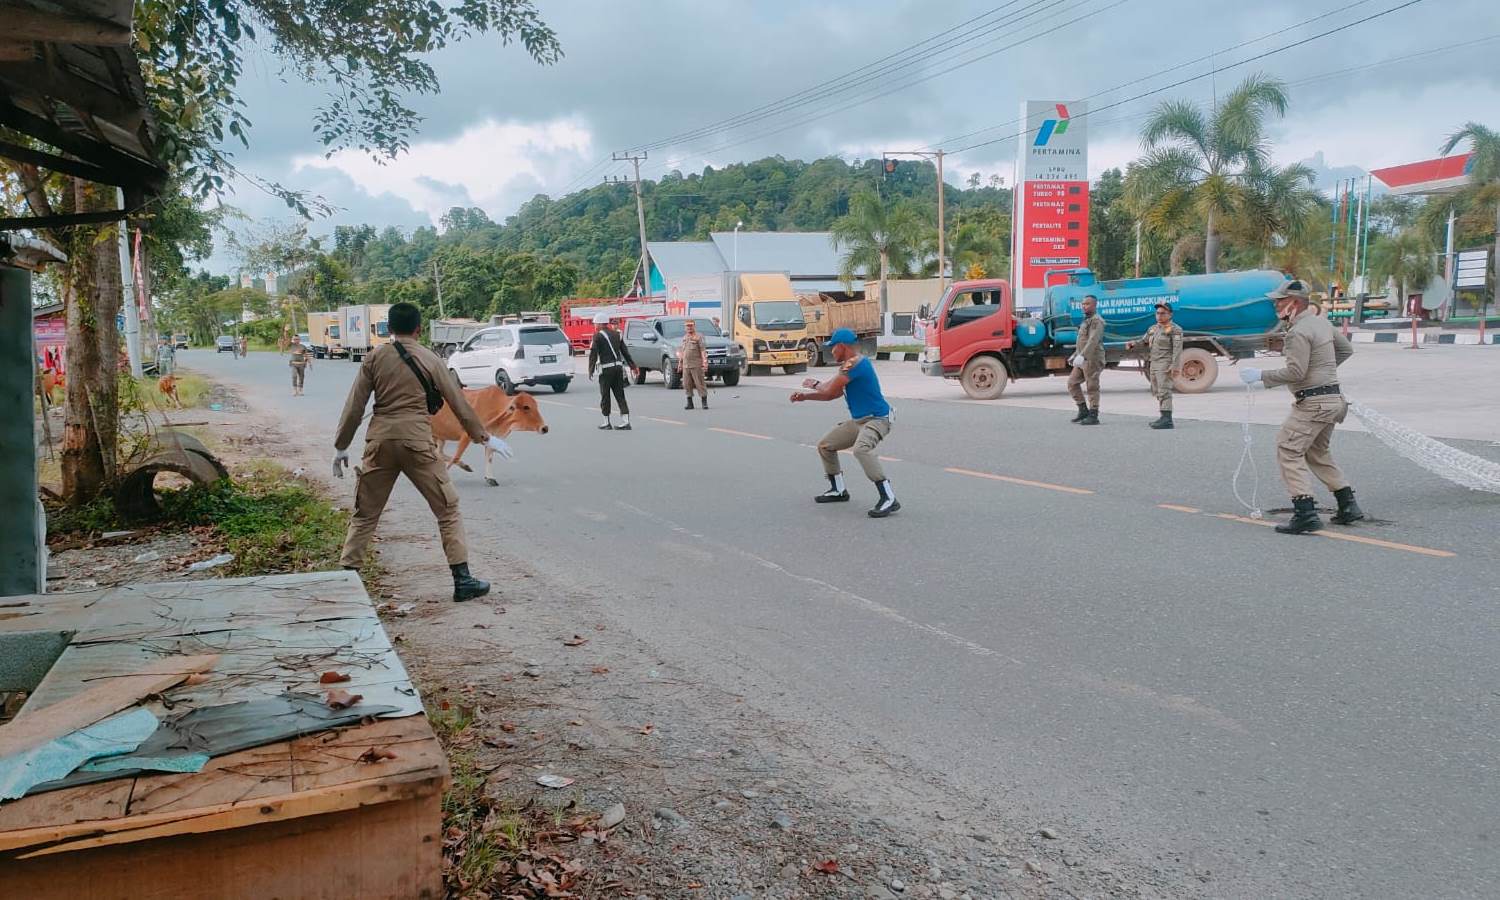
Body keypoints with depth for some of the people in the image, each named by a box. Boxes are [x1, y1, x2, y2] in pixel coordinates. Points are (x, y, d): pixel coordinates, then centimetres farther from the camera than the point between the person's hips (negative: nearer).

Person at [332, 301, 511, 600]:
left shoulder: (374, 358, 6)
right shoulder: (430, 360, 3)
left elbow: (354, 407, 5)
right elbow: (459, 403, 6)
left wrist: (341, 446, 15)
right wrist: (483, 438, 17)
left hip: (380, 441, 2)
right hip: (416, 441, -2)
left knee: (365, 514, 14)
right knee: (447, 509, 7)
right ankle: (462, 579, 3)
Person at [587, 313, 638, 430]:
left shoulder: (598, 336, -6)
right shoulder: (617, 334, 13)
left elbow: (593, 354, -11)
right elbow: (625, 351, 14)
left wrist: (590, 371, -10)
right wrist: (632, 366, 17)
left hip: (606, 368, -6)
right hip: (618, 367, 6)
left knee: (605, 396, 5)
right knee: (620, 395, 7)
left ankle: (606, 423, 9)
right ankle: (625, 422, 0)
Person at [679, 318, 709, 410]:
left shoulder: (699, 337, -3)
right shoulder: (684, 338, 17)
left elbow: (703, 350, -10)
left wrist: (705, 362, -20)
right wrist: (680, 362, 20)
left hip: (696, 365, -6)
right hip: (686, 366, 6)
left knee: (700, 384, -5)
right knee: (687, 385, 5)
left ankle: (705, 403, 0)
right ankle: (690, 403, 12)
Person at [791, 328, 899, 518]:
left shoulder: (854, 363, -19)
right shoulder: (849, 364, 13)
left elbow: (829, 391, -18)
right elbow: (834, 393, 20)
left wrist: (815, 384, 3)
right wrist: (805, 396, 11)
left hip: (877, 419, -11)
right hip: (858, 420, 11)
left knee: (861, 449, -37)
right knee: (825, 446, 17)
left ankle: (889, 499, -36)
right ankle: (838, 490, 30)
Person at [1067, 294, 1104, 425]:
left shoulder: (1096, 321, -12)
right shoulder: (1086, 320, 19)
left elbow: (1093, 340, -24)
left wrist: (1082, 355, -33)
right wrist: (1075, 354, 25)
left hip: (1092, 359, -10)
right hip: (1083, 360, 10)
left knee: (1092, 387, -5)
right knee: (1072, 383, 8)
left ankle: (1093, 416, -1)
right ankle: (1083, 410, 15)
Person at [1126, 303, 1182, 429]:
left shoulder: (1175, 330, -5)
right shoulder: (1153, 329, 19)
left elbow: (1177, 349, -13)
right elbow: (1144, 341, 16)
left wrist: (1175, 366, -23)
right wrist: (1132, 344, -6)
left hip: (1165, 365, -9)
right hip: (1153, 364, 9)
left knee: (1164, 391, -15)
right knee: (1158, 392, 11)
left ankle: (1167, 420, -18)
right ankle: (1164, 418, 18)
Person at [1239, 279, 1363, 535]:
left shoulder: (1298, 332, -17)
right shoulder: (1321, 322, 13)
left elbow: (1295, 372, -22)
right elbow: (1346, 349, 25)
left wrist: (1260, 376, -15)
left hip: (1313, 402, -10)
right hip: (1332, 398, 10)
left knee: (1288, 451, -9)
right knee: (1317, 454, 21)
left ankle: (1306, 513, -16)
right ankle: (1348, 506, 23)